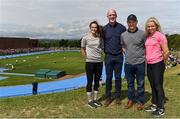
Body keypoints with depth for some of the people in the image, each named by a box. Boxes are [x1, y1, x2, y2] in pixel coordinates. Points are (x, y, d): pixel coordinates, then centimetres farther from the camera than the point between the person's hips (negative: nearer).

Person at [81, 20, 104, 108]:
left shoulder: (100, 38, 4)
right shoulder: (85, 38, -5)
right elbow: (82, 49, 5)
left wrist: (99, 55, 4)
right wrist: (87, 57, -1)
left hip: (99, 62, 4)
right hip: (90, 62, -3)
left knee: (97, 81, 11)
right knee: (90, 81, 2)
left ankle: (95, 99, 25)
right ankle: (90, 101, 14)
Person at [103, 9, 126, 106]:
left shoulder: (122, 27, 0)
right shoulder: (104, 28, 1)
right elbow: (102, 41, 8)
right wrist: (106, 51, 2)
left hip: (119, 56, 0)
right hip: (108, 56, 0)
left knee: (118, 77, 8)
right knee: (108, 77, 5)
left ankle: (117, 97, 21)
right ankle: (108, 97, 17)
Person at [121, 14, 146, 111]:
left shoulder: (142, 34, -6)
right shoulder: (123, 35, 3)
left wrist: (142, 55, -4)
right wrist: (127, 53, 7)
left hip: (140, 63, -3)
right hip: (128, 63, 3)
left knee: (140, 84, 8)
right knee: (130, 83, 15)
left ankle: (140, 101, 23)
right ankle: (131, 99, 31)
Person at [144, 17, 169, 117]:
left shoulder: (160, 35, -9)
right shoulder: (148, 37, 12)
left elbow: (166, 51, -10)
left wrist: (163, 63, 0)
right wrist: (147, 60, 13)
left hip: (157, 64, -7)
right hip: (149, 64, 7)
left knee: (158, 86, -1)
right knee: (153, 86, 15)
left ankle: (161, 108, 8)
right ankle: (154, 105, 27)